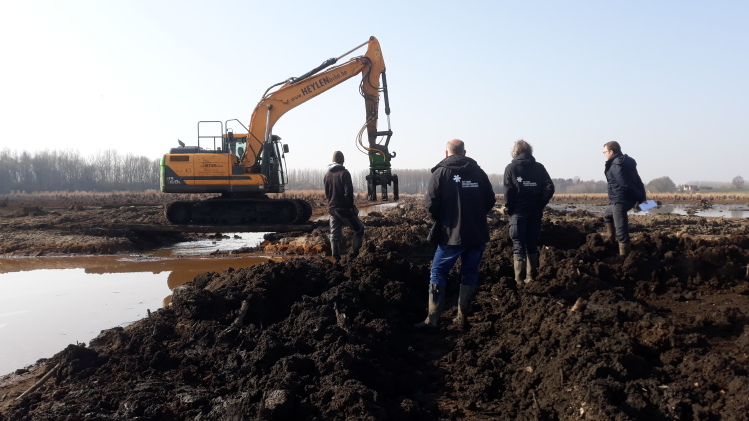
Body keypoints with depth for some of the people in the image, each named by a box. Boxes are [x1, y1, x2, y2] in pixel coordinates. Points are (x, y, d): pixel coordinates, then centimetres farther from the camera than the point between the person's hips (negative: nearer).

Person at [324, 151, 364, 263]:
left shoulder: (327, 174, 7)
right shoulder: (344, 173, -14)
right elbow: (348, 192, -19)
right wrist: (351, 206, -9)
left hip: (332, 208, 6)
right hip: (344, 208, -6)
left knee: (334, 234, 11)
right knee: (359, 229, 9)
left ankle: (336, 258, 13)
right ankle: (354, 252, 5)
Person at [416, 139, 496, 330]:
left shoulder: (441, 172, -6)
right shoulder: (478, 172, 5)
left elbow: (430, 202, -12)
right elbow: (490, 200, 6)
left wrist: (438, 219, 6)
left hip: (452, 234, -3)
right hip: (478, 234, 4)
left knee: (438, 273, 6)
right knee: (470, 273, 14)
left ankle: (433, 319, 3)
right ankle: (462, 317, 17)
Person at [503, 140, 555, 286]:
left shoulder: (511, 168, -3)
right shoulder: (539, 167, 5)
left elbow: (508, 191, -11)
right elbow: (549, 187, -4)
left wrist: (509, 208, -1)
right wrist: (540, 204, 2)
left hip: (518, 212, -3)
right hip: (535, 212, 3)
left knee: (519, 246, 2)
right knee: (532, 245, 13)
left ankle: (519, 280, -1)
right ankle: (530, 277, 17)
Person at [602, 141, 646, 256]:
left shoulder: (615, 166, -17)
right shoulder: (627, 162, 12)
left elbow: (626, 185, -23)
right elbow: (638, 181, 9)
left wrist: (640, 197, -17)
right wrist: (642, 196, 6)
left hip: (620, 201, -10)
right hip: (630, 200, 10)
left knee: (621, 231, -4)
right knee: (608, 215, 32)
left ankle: (624, 256, 0)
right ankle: (612, 240, 30)